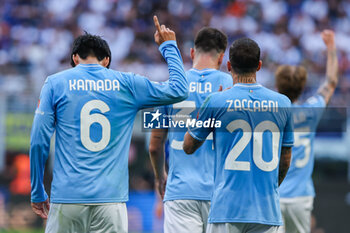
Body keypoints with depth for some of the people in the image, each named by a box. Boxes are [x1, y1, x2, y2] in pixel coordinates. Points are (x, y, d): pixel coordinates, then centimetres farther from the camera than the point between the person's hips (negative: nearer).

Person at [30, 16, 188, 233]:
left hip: (67, 198, -1)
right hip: (111, 197, 1)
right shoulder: (126, 84, 7)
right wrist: (168, 46, 25)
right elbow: (179, 90, 12)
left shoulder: (56, 83, 5)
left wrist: (37, 193, 11)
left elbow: (39, 142, 2)